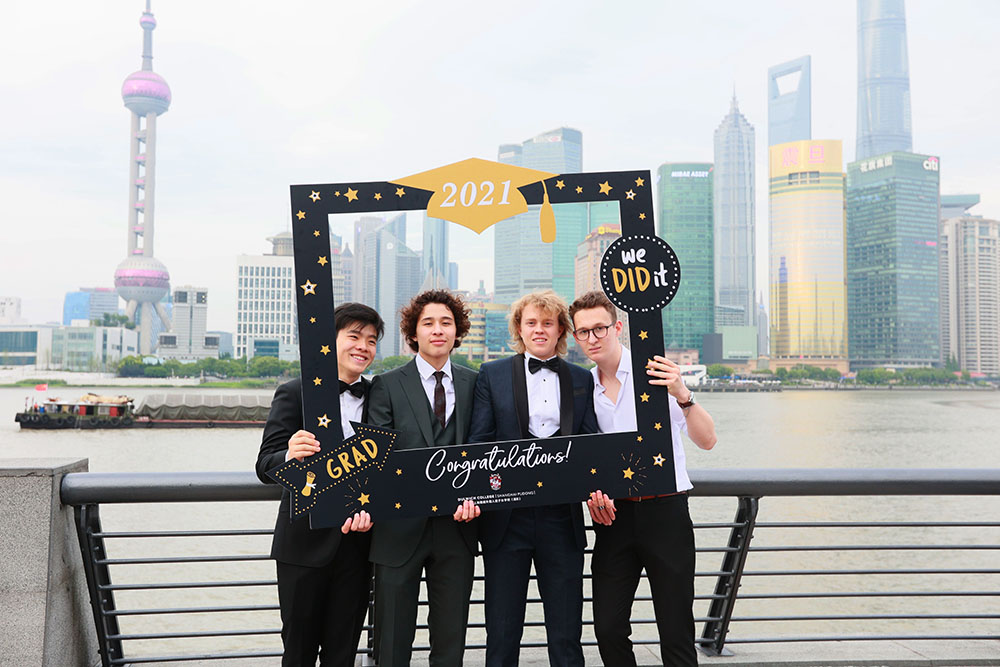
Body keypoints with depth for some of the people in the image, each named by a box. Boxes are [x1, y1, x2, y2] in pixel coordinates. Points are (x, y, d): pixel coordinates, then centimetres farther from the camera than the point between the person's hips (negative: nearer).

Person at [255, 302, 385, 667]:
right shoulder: (295, 393, -4)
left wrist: (369, 509, -12)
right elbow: (265, 465, -11)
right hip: (305, 541, -3)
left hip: (356, 539, 3)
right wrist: (290, 456, -33)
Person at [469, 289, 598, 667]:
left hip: (562, 517, 1)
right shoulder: (492, 375, 6)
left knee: (567, 634, 9)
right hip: (506, 518, -1)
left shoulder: (582, 380, 10)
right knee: (502, 631, 8)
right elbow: (479, 442, 1)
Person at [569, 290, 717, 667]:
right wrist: (592, 493, -2)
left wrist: (682, 395, -27)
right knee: (608, 628, 3)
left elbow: (707, 440, -11)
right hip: (613, 515, 4)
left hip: (664, 511, -4)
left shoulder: (655, 373, -4)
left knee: (676, 633, 1)